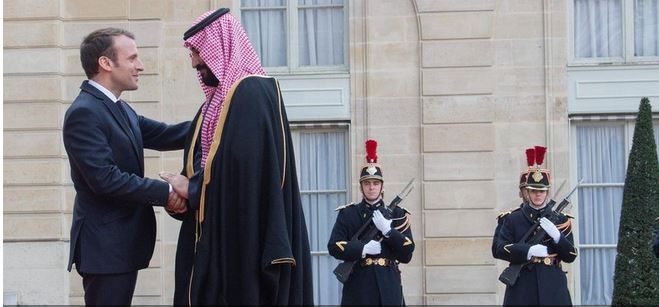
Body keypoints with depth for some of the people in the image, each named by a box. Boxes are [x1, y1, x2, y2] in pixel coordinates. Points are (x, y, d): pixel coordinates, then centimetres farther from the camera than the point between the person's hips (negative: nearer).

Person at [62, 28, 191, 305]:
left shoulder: (119, 108, 15)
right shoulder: (84, 113, -17)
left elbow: (165, 136, 9)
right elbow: (105, 178, -24)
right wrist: (165, 193, -20)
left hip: (123, 242, 10)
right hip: (105, 246, -10)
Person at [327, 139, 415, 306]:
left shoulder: (396, 215, 10)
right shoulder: (347, 214, 8)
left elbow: (407, 254, 2)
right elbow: (334, 246, -2)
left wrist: (387, 230, -10)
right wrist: (363, 249, -13)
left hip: (388, 288, 1)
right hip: (358, 290, -1)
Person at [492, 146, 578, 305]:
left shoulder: (560, 220, 11)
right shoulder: (512, 219, 8)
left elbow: (571, 256, 6)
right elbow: (499, 249, -2)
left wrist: (556, 236, -12)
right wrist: (528, 250, -15)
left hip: (552, 287, 1)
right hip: (522, 289, -1)